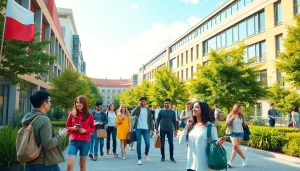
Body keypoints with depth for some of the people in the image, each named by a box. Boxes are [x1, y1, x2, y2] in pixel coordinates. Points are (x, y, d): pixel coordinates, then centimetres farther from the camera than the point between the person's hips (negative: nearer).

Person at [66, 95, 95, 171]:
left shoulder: (89, 115, -1)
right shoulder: (72, 114, 2)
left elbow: (93, 128, 5)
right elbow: (67, 127, 9)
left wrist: (85, 130, -14)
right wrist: (73, 128, -12)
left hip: (85, 142, 0)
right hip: (73, 141, 0)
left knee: (83, 164, 12)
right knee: (70, 164, -8)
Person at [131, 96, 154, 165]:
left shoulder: (148, 110, 10)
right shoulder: (137, 108, 4)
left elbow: (151, 120, 12)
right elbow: (133, 114, -17)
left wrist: (151, 128, 3)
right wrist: (138, 106, -14)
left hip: (146, 129, 1)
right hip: (138, 129, -1)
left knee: (148, 143, -3)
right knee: (139, 144, 0)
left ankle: (146, 154, 26)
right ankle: (139, 159, 8)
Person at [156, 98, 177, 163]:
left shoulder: (173, 112, 4)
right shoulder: (161, 111, 2)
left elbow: (174, 121, 7)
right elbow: (158, 120, 4)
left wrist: (175, 130, 3)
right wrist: (157, 129, 0)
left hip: (170, 130, 0)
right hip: (162, 130, 0)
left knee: (171, 143, -2)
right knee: (162, 143, 4)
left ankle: (171, 157, 11)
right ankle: (163, 156, 18)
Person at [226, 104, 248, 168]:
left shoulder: (242, 116, 5)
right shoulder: (230, 115, -4)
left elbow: (244, 124, 13)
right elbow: (227, 124, -8)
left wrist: (246, 123, -10)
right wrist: (231, 119, -22)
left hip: (240, 133, 2)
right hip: (233, 133, -2)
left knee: (235, 146, -4)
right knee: (235, 145, -14)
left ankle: (230, 161, -3)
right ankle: (244, 158, 7)